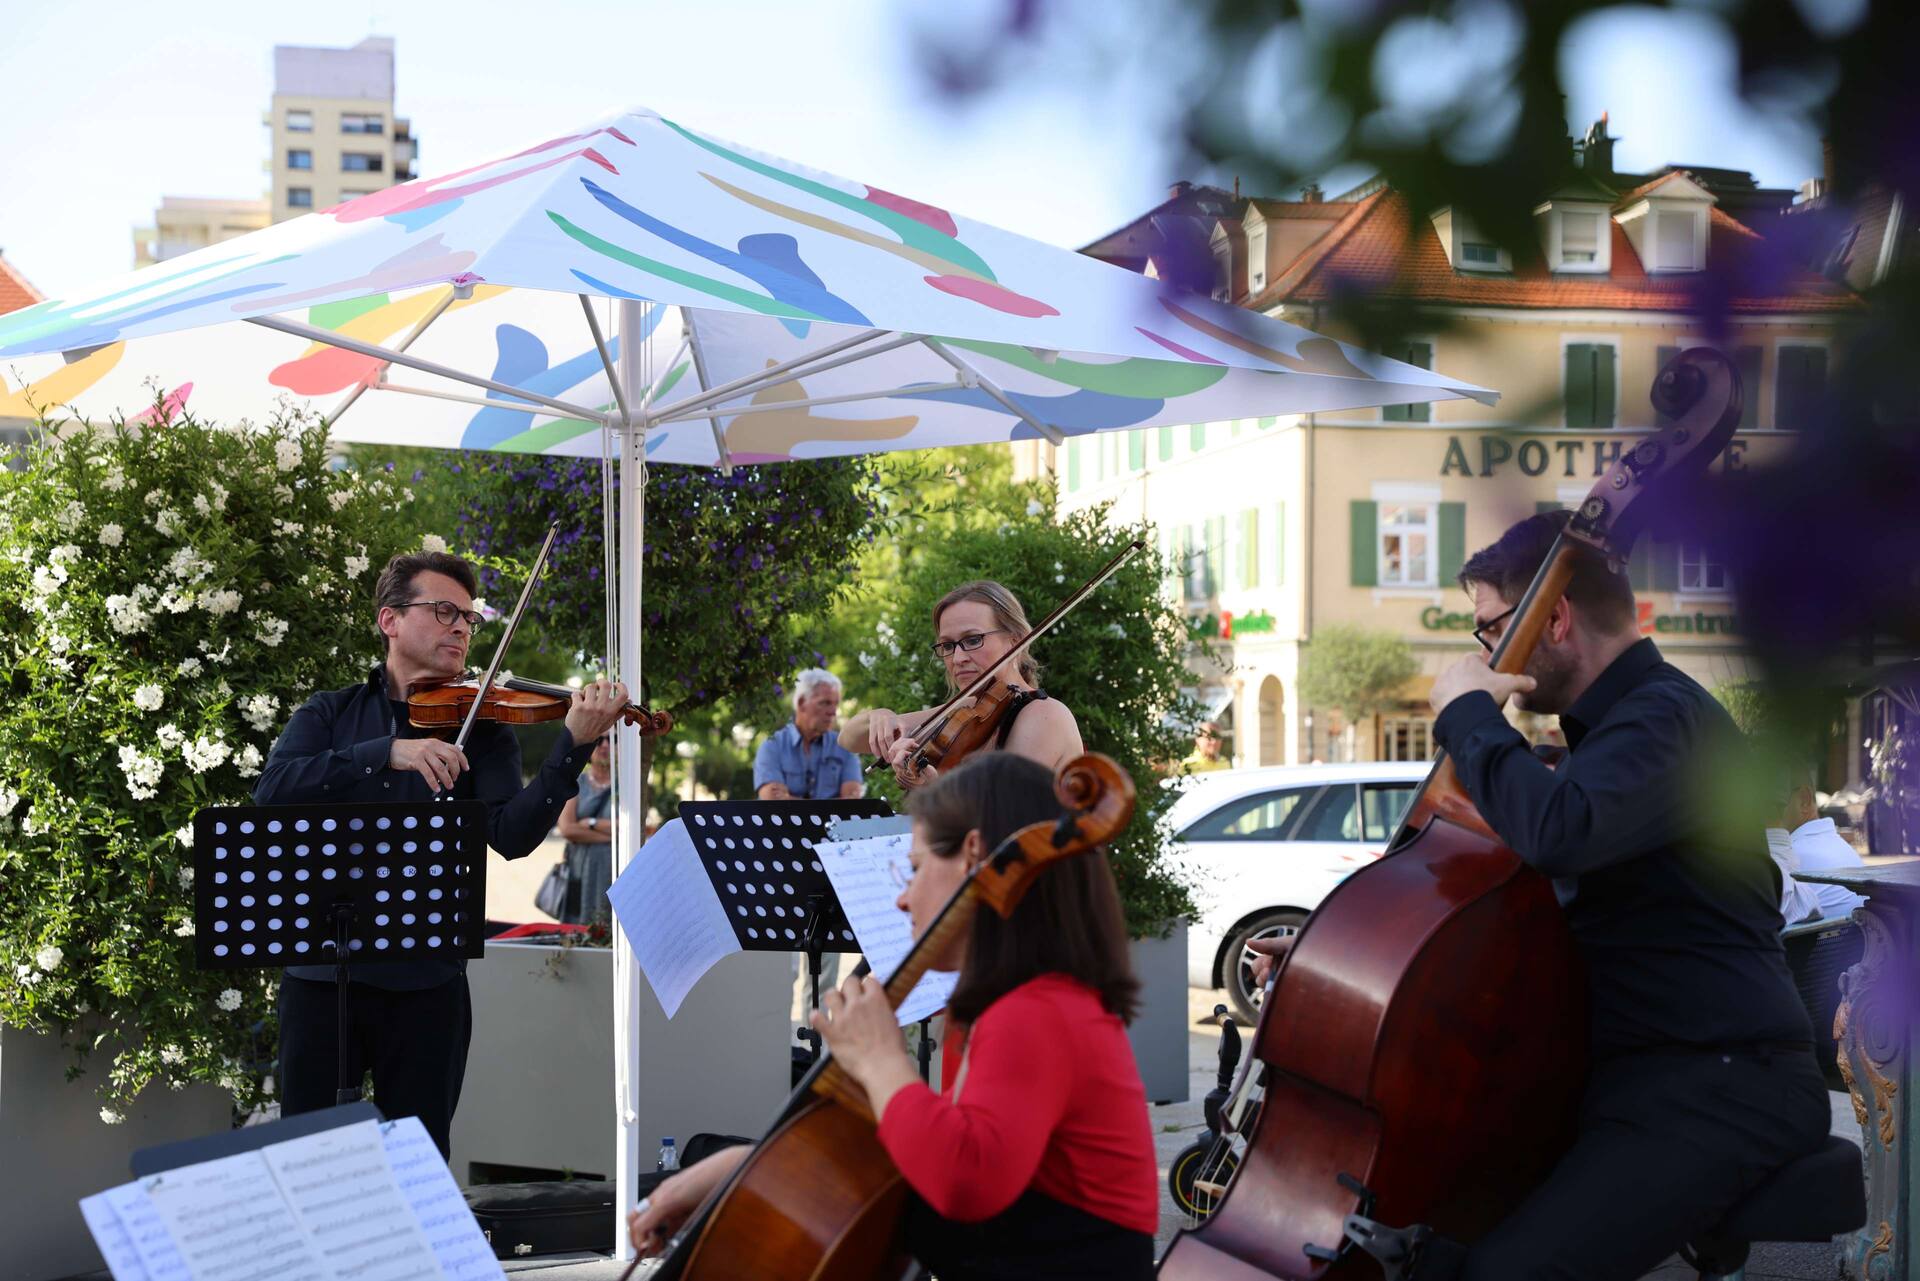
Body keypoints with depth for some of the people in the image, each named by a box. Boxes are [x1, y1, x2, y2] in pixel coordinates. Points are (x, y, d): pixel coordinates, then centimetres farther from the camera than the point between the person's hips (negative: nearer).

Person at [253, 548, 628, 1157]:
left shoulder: (480, 730, 6)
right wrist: (388, 753, -22)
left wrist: (574, 746, -24)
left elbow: (511, 836, -10)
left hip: (426, 980, 0)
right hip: (321, 971, 0)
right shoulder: (330, 714, 8)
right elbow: (274, 790, -11)